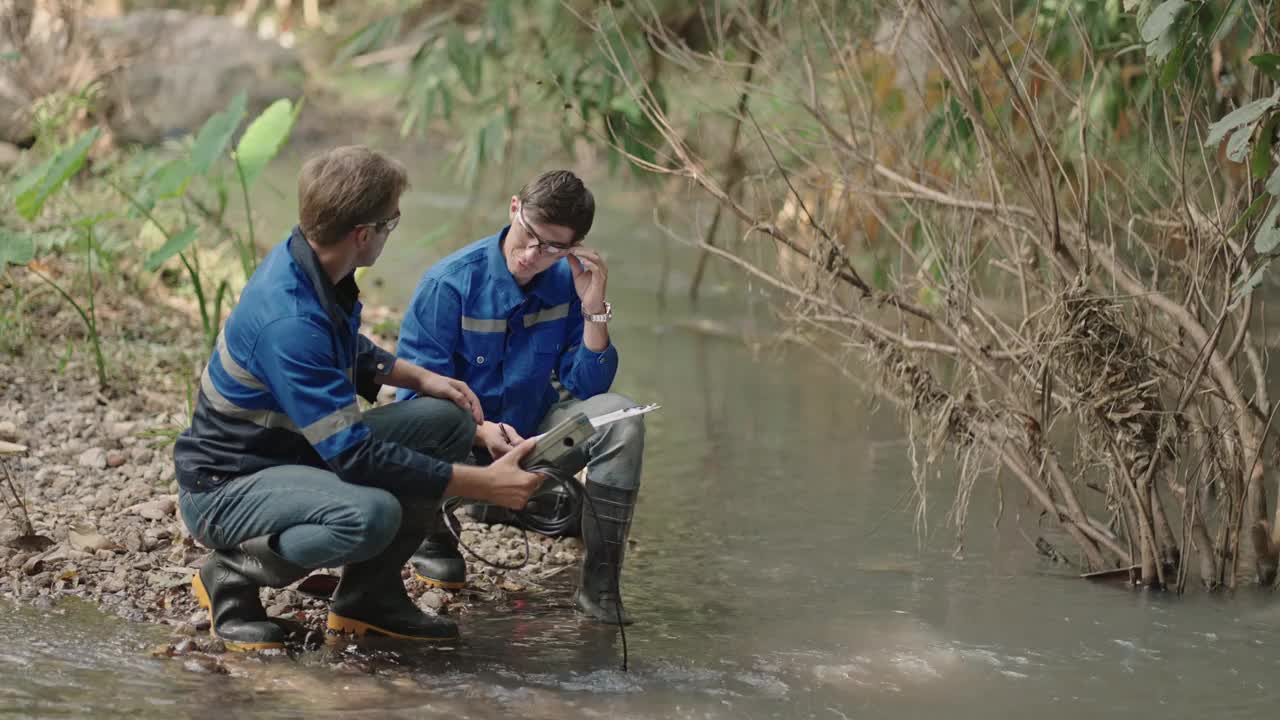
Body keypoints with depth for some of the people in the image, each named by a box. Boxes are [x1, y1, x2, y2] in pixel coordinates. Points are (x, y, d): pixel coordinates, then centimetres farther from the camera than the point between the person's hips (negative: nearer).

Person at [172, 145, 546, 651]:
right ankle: (233, 575, -10)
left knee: (449, 421, 0)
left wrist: (421, 377, 3)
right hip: (224, 488, -10)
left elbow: (350, 352, 21)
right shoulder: (287, 321, -31)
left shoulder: (307, 259, -2)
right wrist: (484, 485, -29)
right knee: (372, 513, -37)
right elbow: (356, 454, -32)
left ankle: (370, 595, 6)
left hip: (297, 450, 10)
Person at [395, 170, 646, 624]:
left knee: (620, 418, -22)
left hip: (530, 437, 4)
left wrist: (594, 309, -19)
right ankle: (436, 537, 2)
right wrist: (482, 432, -35)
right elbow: (417, 394, -18)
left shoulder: (568, 283, -5)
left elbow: (587, 388, -6)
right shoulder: (451, 284, -17)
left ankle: (600, 584, -17)